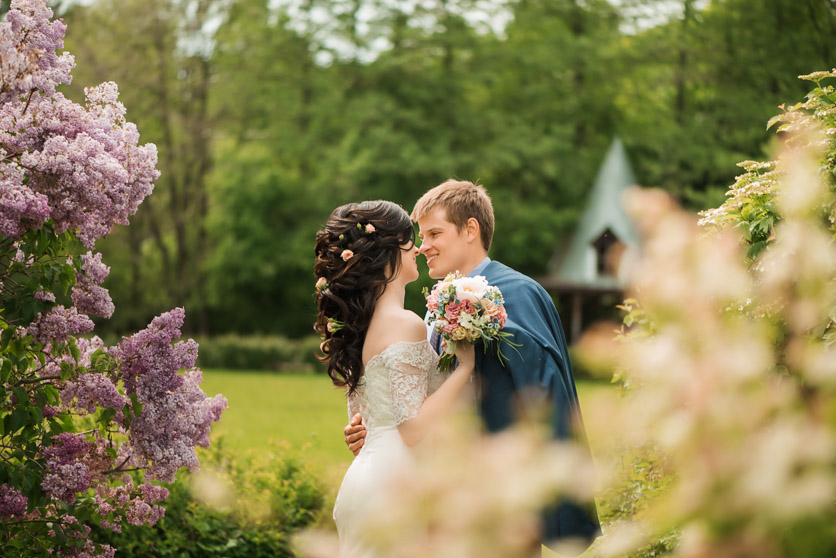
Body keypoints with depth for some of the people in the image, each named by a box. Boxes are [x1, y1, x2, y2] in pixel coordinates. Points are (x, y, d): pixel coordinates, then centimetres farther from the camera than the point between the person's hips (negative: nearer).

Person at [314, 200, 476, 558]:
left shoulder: (356, 324, 11)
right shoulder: (406, 324, -14)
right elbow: (414, 430, -18)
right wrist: (465, 365, -14)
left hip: (364, 478, 9)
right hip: (397, 486, -9)